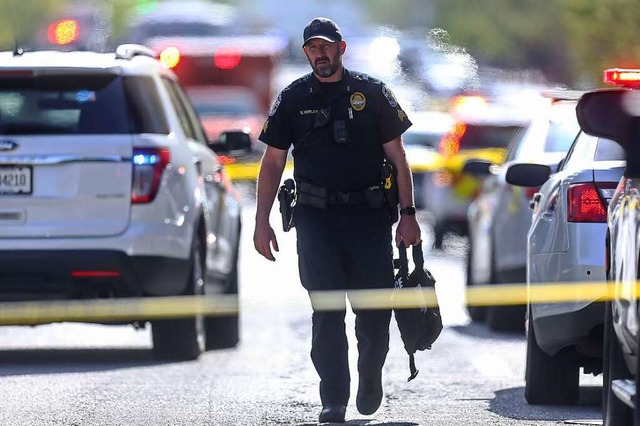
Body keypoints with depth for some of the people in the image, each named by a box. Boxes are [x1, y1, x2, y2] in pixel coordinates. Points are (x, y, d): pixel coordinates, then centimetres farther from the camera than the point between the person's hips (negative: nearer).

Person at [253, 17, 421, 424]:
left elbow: (397, 157, 7)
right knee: (327, 313, -6)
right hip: (316, 218, 0)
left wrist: (408, 214, 0)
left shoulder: (372, 93, 6)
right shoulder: (293, 99, 8)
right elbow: (273, 162, 10)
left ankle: (371, 377, 27)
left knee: (375, 312, 1)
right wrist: (262, 221, 3)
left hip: (370, 216, 0)